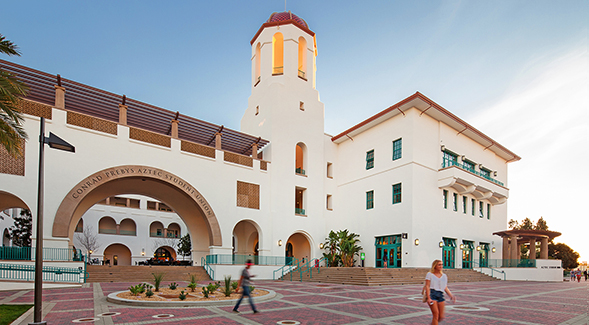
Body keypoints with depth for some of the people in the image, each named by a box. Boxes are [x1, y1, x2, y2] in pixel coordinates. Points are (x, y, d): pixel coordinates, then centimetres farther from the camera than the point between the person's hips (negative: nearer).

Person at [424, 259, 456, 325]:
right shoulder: (429, 274, 5)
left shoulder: (444, 276, 19)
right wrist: (428, 298, -13)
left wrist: (451, 296, 2)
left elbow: (445, 288, 18)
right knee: (436, 313, -15)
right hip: (432, 294, -5)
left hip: (440, 295, 5)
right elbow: (427, 286, -2)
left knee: (441, 316, 3)